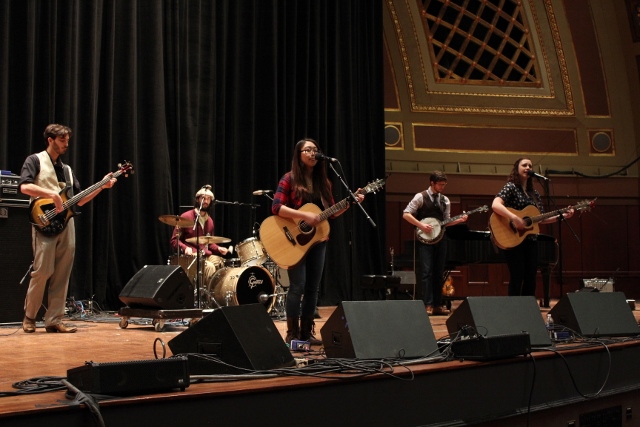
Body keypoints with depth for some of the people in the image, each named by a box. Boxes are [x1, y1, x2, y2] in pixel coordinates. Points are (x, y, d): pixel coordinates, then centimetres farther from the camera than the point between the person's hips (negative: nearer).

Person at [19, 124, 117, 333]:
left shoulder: (66, 169, 22)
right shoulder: (35, 160, 3)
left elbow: (79, 200, 20)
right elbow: (25, 186, -13)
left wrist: (102, 186, 12)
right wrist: (52, 194, -20)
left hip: (66, 223, 6)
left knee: (62, 274, 1)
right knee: (42, 271, -10)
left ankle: (53, 320, 5)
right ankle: (29, 317, 7)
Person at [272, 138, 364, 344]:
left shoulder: (323, 182, 11)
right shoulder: (290, 179, -5)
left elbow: (332, 212, 13)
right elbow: (276, 207, -15)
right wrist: (304, 215, -23)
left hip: (318, 239, 6)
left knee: (313, 287, 6)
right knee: (298, 286, -9)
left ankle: (307, 332, 14)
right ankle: (293, 333, -1)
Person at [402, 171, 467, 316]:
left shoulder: (445, 200, 12)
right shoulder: (421, 197, -4)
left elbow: (446, 221, 15)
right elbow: (406, 214, -7)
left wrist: (459, 220, -2)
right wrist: (421, 225, -16)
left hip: (440, 238, 6)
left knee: (438, 273, 6)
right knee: (426, 272, -10)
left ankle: (437, 305, 10)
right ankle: (427, 305, -11)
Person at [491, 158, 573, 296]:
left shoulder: (534, 194, 16)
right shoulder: (511, 187, -5)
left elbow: (541, 219, 16)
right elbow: (495, 205, -22)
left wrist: (562, 216, 7)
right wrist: (514, 218, -30)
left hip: (531, 241, 7)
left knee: (531, 279, 6)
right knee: (517, 277, -9)